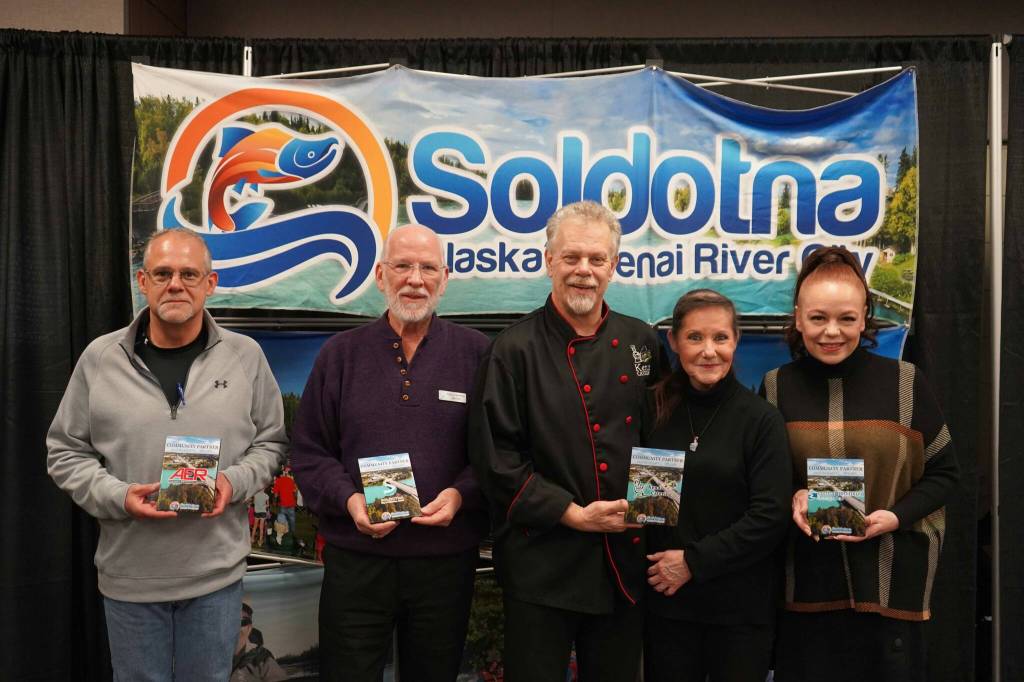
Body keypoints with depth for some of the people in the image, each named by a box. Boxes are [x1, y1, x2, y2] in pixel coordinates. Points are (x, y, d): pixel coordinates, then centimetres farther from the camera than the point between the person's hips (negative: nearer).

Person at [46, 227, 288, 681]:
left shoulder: (245, 356, -1)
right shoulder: (100, 358, -2)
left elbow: (270, 442, 6)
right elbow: (65, 453, 4)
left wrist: (235, 481, -13)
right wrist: (117, 496, -13)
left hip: (217, 574, 0)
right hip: (129, 575, 0)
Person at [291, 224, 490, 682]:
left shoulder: (475, 352, 2)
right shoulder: (340, 353, 5)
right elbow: (308, 452, 5)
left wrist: (460, 494, -15)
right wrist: (348, 499, -11)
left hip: (445, 558, 0)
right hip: (355, 558, 0)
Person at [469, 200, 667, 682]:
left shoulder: (642, 342, 6)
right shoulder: (516, 349, -8)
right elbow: (495, 457, -11)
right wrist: (572, 513, -15)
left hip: (626, 562, 5)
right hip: (542, 565, -4)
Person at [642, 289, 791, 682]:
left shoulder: (762, 419, -6)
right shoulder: (655, 411, 3)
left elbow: (771, 516, -11)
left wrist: (694, 561, -13)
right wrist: (657, 565, -4)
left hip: (741, 606, -2)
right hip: (666, 601, 2)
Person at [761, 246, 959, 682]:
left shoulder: (903, 383, -3)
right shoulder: (776, 387, 1)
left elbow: (942, 472, 4)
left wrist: (896, 516, -12)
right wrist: (791, 496, -12)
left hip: (892, 584, -1)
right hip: (806, 586, 1)